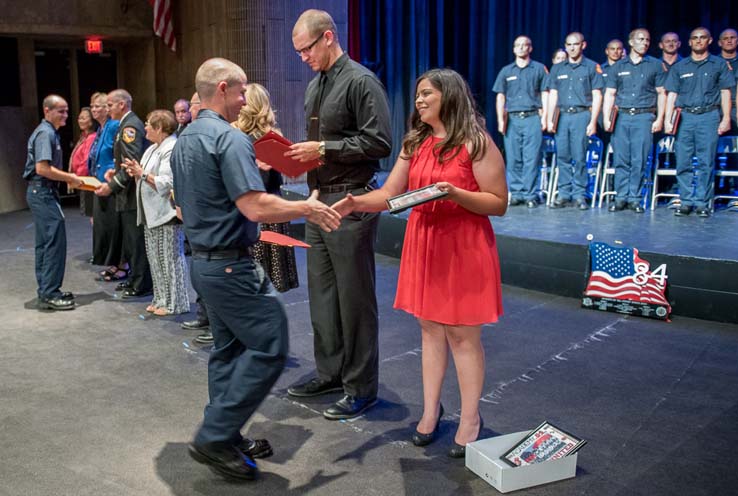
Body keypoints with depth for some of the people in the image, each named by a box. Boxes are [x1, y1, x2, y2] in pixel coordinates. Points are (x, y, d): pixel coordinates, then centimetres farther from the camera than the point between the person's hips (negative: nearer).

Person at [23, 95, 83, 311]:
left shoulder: (49, 132, 17)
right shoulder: (45, 133, -14)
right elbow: (42, 168, -23)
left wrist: (68, 177, 10)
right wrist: (70, 178, -13)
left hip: (42, 192, 11)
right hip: (43, 192, -11)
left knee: (45, 243, 13)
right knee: (55, 242, -9)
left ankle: (46, 291, 20)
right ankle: (49, 294, -6)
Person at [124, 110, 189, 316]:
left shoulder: (171, 149, -15)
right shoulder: (153, 148, 17)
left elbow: (166, 183, -23)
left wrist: (142, 174, -21)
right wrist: (136, 172, 2)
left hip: (166, 214, -10)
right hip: (152, 214, 10)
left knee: (170, 258, -4)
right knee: (155, 258, 14)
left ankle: (175, 303, 4)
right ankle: (161, 299, 23)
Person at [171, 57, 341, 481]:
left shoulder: (183, 141, 13)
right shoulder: (230, 139, -18)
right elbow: (257, 207, -26)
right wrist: (309, 208, -14)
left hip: (203, 261, 10)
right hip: (233, 266, -10)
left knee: (229, 349, 17)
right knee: (269, 348, -4)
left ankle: (224, 437, 24)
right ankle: (214, 438, -1)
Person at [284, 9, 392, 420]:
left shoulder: (361, 82, -11)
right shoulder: (315, 85, 15)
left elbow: (380, 142, -17)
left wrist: (324, 149, -17)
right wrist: (300, 153, 3)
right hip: (320, 198, 9)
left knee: (355, 298, -1)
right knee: (321, 292, 15)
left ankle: (362, 387, 12)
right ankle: (331, 372, 30)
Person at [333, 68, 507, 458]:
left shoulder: (476, 143, -8)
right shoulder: (415, 144, 10)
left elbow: (499, 204, -10)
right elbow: (389, 194, 4)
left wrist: (455, 193, -24)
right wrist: (354, 203, -14)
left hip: (463, 247, -6)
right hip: (423, 245, 6)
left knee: (462, 334, 1)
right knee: (430, 328, 12)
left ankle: (470, 419, 15)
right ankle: (430, 410, 25)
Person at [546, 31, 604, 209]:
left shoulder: (592, 67, 5)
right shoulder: (557, 69, 15)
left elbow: (597, 96, 1)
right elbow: (553, 95, 14)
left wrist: (593, 122, -7)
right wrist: (550, 120, 4)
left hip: (582, 115, -3)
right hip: (562, 116, 3)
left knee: (579, 157, -5)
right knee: (562, 157, 2)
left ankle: (580, 195, 2)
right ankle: (564, 194, 8)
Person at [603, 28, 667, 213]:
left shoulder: (656, 66, 10)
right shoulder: (618, 67, 14)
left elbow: (661, 94, 8)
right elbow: (609, 94, 12)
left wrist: (659, 118, -2)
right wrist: (606, 118, 1)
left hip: (644, 117, -1)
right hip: (621, 117, 2)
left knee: (639, 161, -4)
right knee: (621, 159, 0)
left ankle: (635, 198, 3)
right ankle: (621, 197, 6)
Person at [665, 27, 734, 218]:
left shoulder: (719, 64, 10)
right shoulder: (679, 67, 13)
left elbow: (725, 93, 7)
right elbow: (671, 95, 10)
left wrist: (726, 118, -2)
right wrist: (668, 120, 0)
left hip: (709, 116, -1)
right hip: (684, 116, 1)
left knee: (706, 162, -2)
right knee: (683, 162, -1)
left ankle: (702, 202, 3)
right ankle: (686, 201, 7)